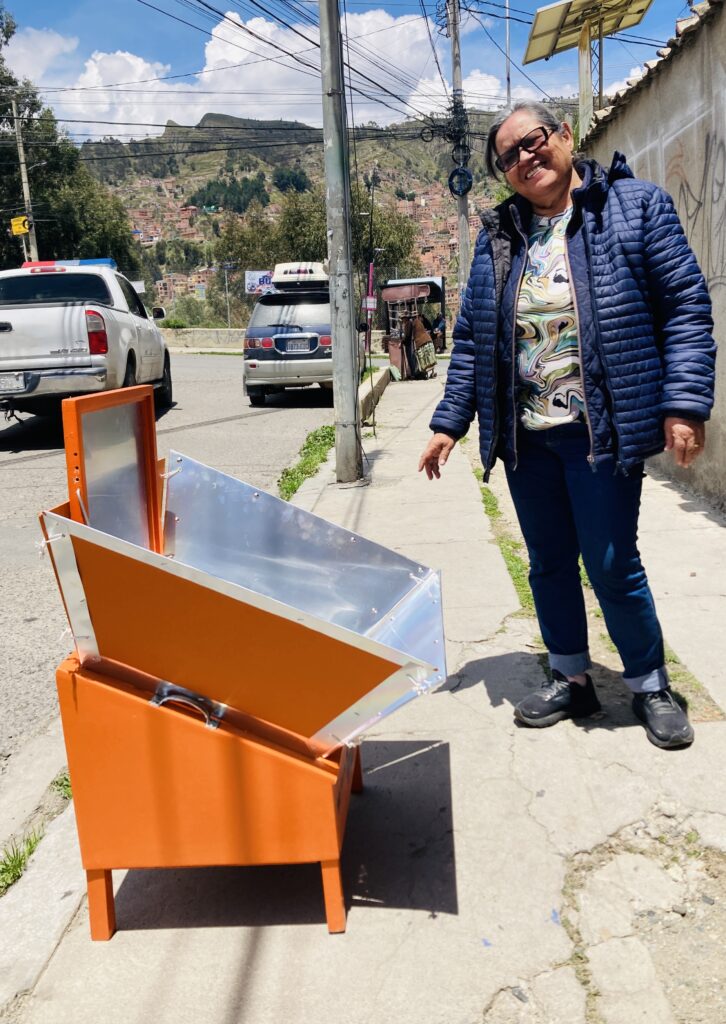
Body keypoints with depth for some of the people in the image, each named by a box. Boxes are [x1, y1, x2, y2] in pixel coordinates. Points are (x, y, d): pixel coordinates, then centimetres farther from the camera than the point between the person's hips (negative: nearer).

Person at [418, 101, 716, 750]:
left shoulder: (637, 206, 1)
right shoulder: (498, 236, 12)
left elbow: (687, 307, -4)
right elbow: (471, 338, 13)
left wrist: (684, 403, -14)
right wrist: (449, 422, 8)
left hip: (601, 429, -4)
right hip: (523, 435, 5)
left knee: (612, 564, 1)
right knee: (549, 565, 13)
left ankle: (651, 687, 24)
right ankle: (572, 680, 31)